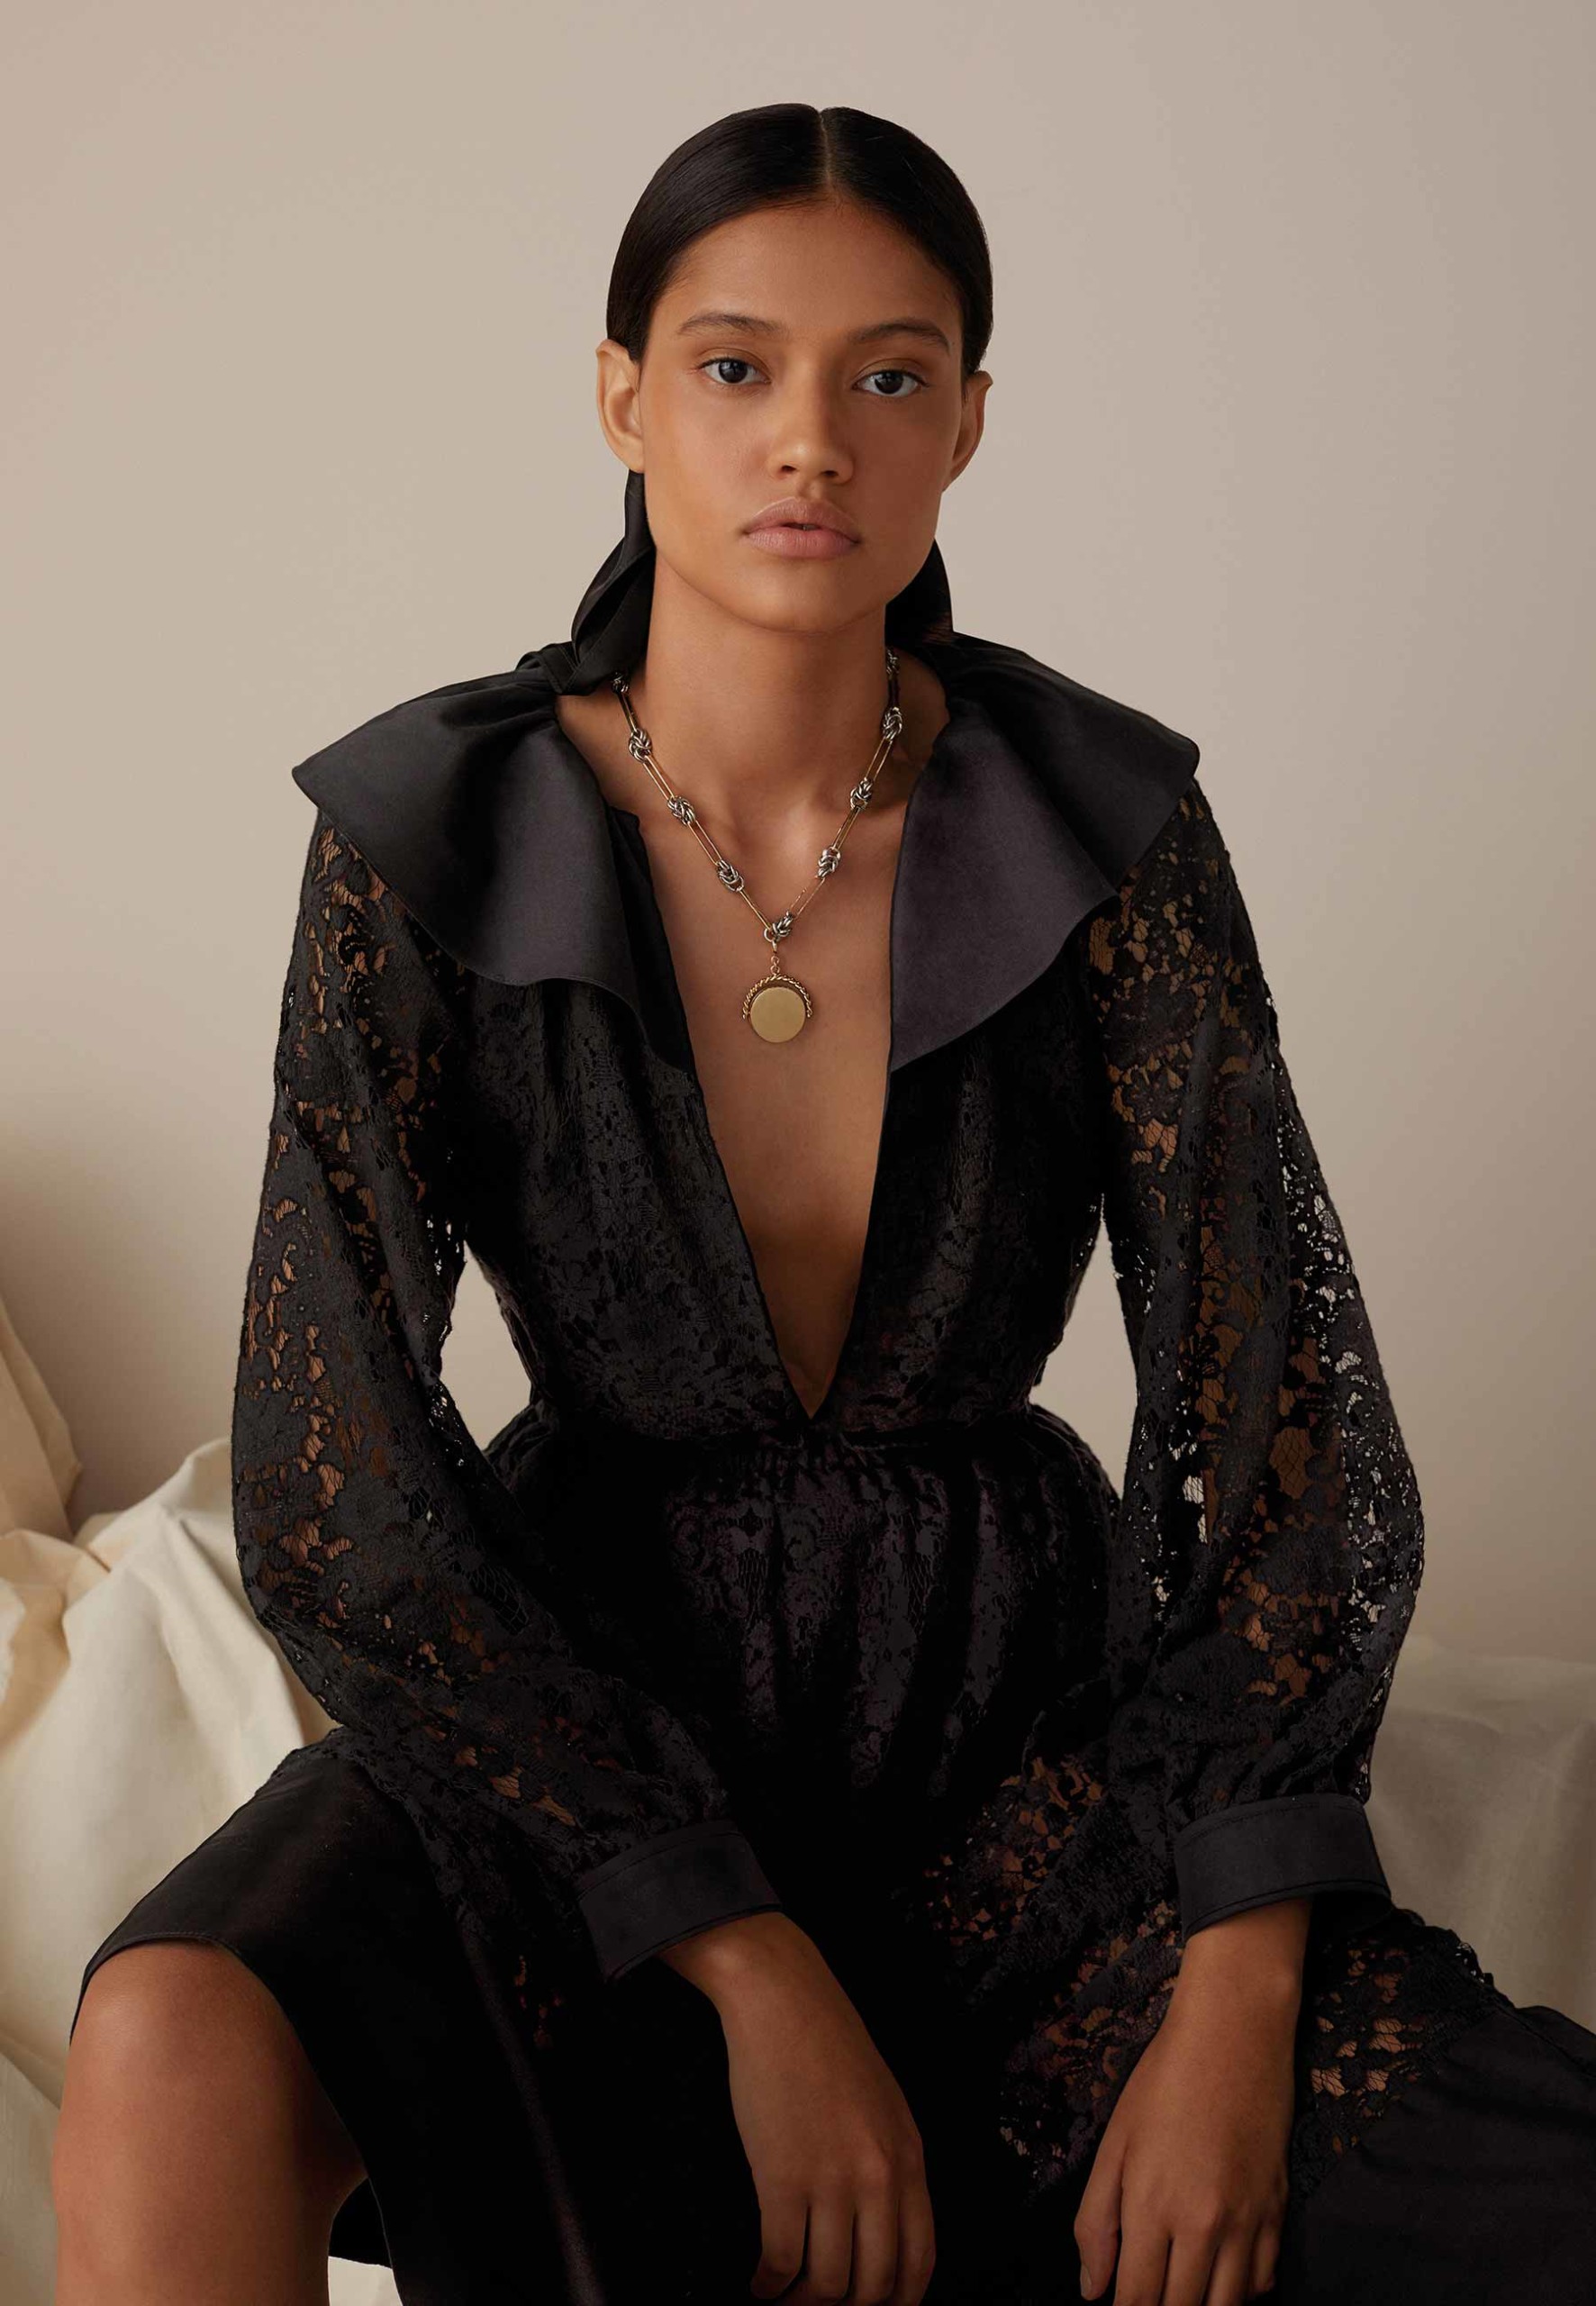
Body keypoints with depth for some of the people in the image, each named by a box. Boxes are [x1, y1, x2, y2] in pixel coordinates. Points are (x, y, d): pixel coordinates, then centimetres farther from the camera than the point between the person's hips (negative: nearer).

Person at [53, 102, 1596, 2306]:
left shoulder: (1107, 826, -6)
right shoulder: (428, 842, -10)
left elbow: (1289, 1432, -5)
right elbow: (334, 1505, -12)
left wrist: (1232, 2011, -16)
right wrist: (753, 1975, -18)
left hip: (1014, 1710, 2)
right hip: (587, 1711, -1)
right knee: (175, 2065, -34)